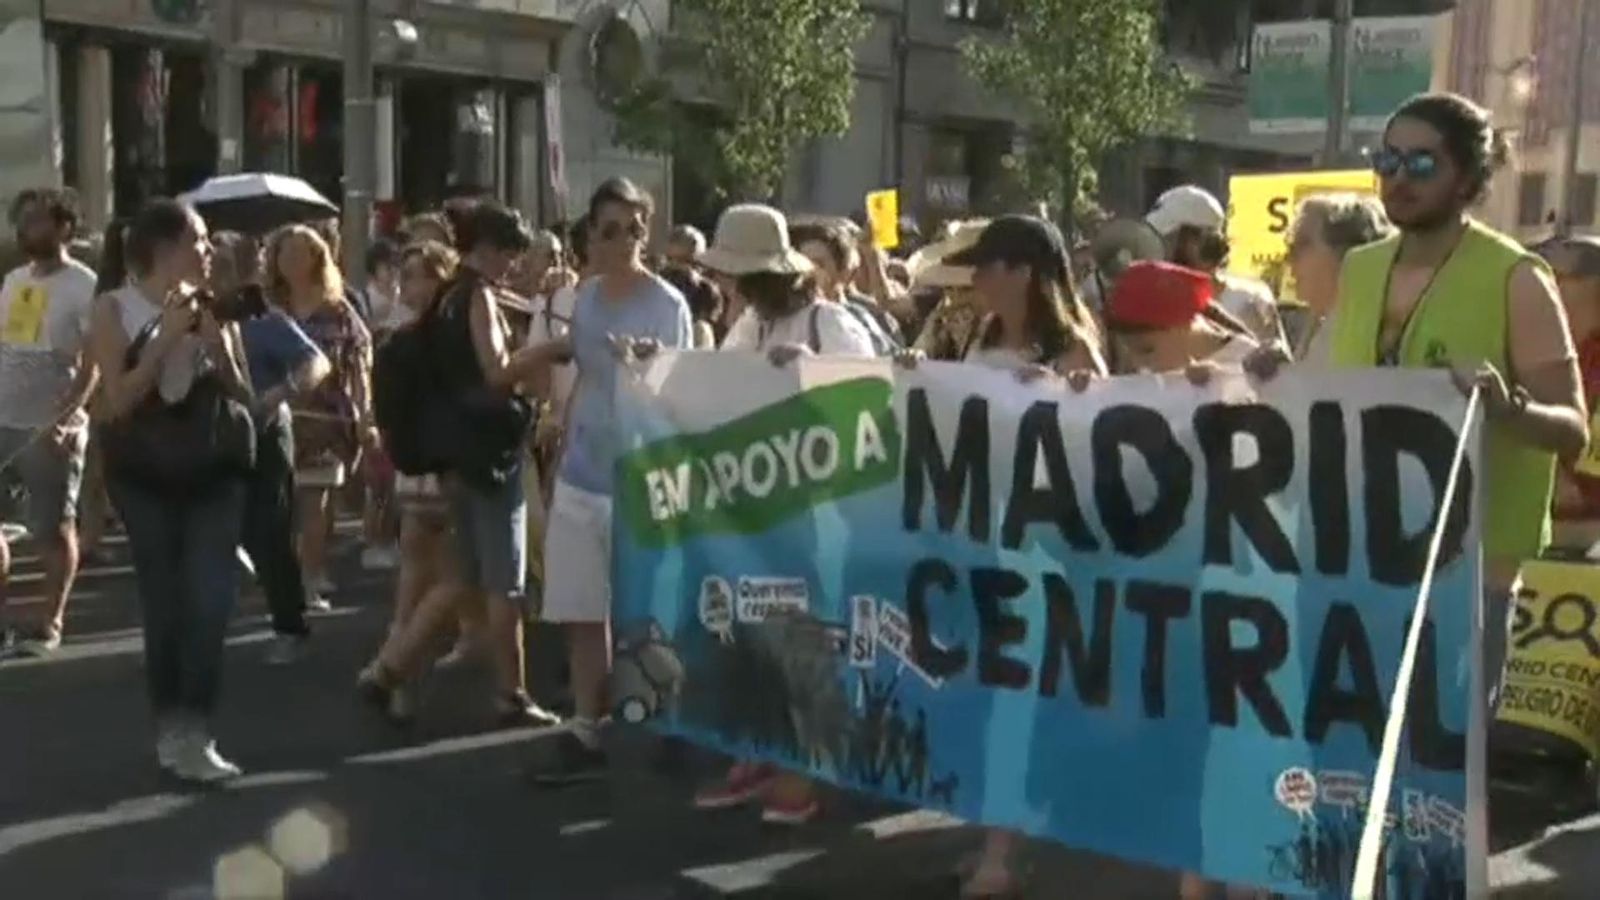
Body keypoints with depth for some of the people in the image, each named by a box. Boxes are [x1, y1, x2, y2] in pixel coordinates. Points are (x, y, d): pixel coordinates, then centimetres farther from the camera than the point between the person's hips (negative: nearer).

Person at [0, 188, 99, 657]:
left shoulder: (84, 286, -6)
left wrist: (65, 417, -23)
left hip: (51, 426, -6)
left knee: (54, 528, 3)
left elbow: (93, 363, -12)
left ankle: (50, 625, 12)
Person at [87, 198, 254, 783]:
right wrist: (165, 339, -18)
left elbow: (243, 400, 5)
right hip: (147, 476, -2)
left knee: (211, 603, -6)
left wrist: (217, 345, -11)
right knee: (165, 606, 1)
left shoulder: (211, 309, 6)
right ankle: (171, 731, 13)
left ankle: (193, 733, 2)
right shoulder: (116, 310, -3)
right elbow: (118, 402, -14)